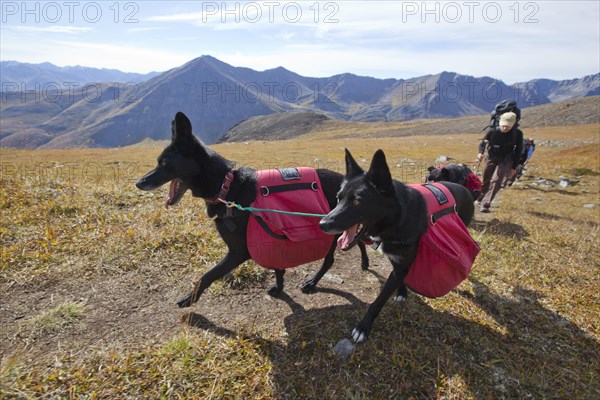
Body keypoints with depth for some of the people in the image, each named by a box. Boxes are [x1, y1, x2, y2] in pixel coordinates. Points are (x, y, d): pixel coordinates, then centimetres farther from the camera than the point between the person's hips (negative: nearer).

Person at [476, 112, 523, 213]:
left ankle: (485, 204, -20)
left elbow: (518, 150, -3)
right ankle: (481, 196, 40)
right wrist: (481, 152, -25)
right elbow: (483, 142, -3)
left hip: (506, 159, -1)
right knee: (486, 180, 13)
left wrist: (514, 167, -3)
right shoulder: (492, 130, -17)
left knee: (496, 181, -18)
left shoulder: (517, 134, -14)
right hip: (491, 157, 1)